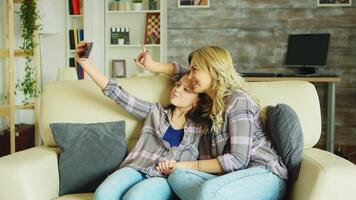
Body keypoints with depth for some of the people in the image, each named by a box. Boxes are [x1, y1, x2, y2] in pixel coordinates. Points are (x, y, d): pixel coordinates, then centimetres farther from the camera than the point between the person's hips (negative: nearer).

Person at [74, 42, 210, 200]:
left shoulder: (201, 127, 14)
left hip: (166, 179, -2)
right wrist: (85, 63, 7)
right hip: (136, 169, 2)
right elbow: (116, 93, 13)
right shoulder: (155, 112, 18)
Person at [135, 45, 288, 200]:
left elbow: (239, 159, -17)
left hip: (265, 175, -8)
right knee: (177, 175, -20)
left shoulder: (237, 100, -11)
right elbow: (183, 72, 34)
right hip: (234, 176, 8)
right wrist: (152, 65, 25)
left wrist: (188, 166, -12)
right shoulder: (208, 102, 14)